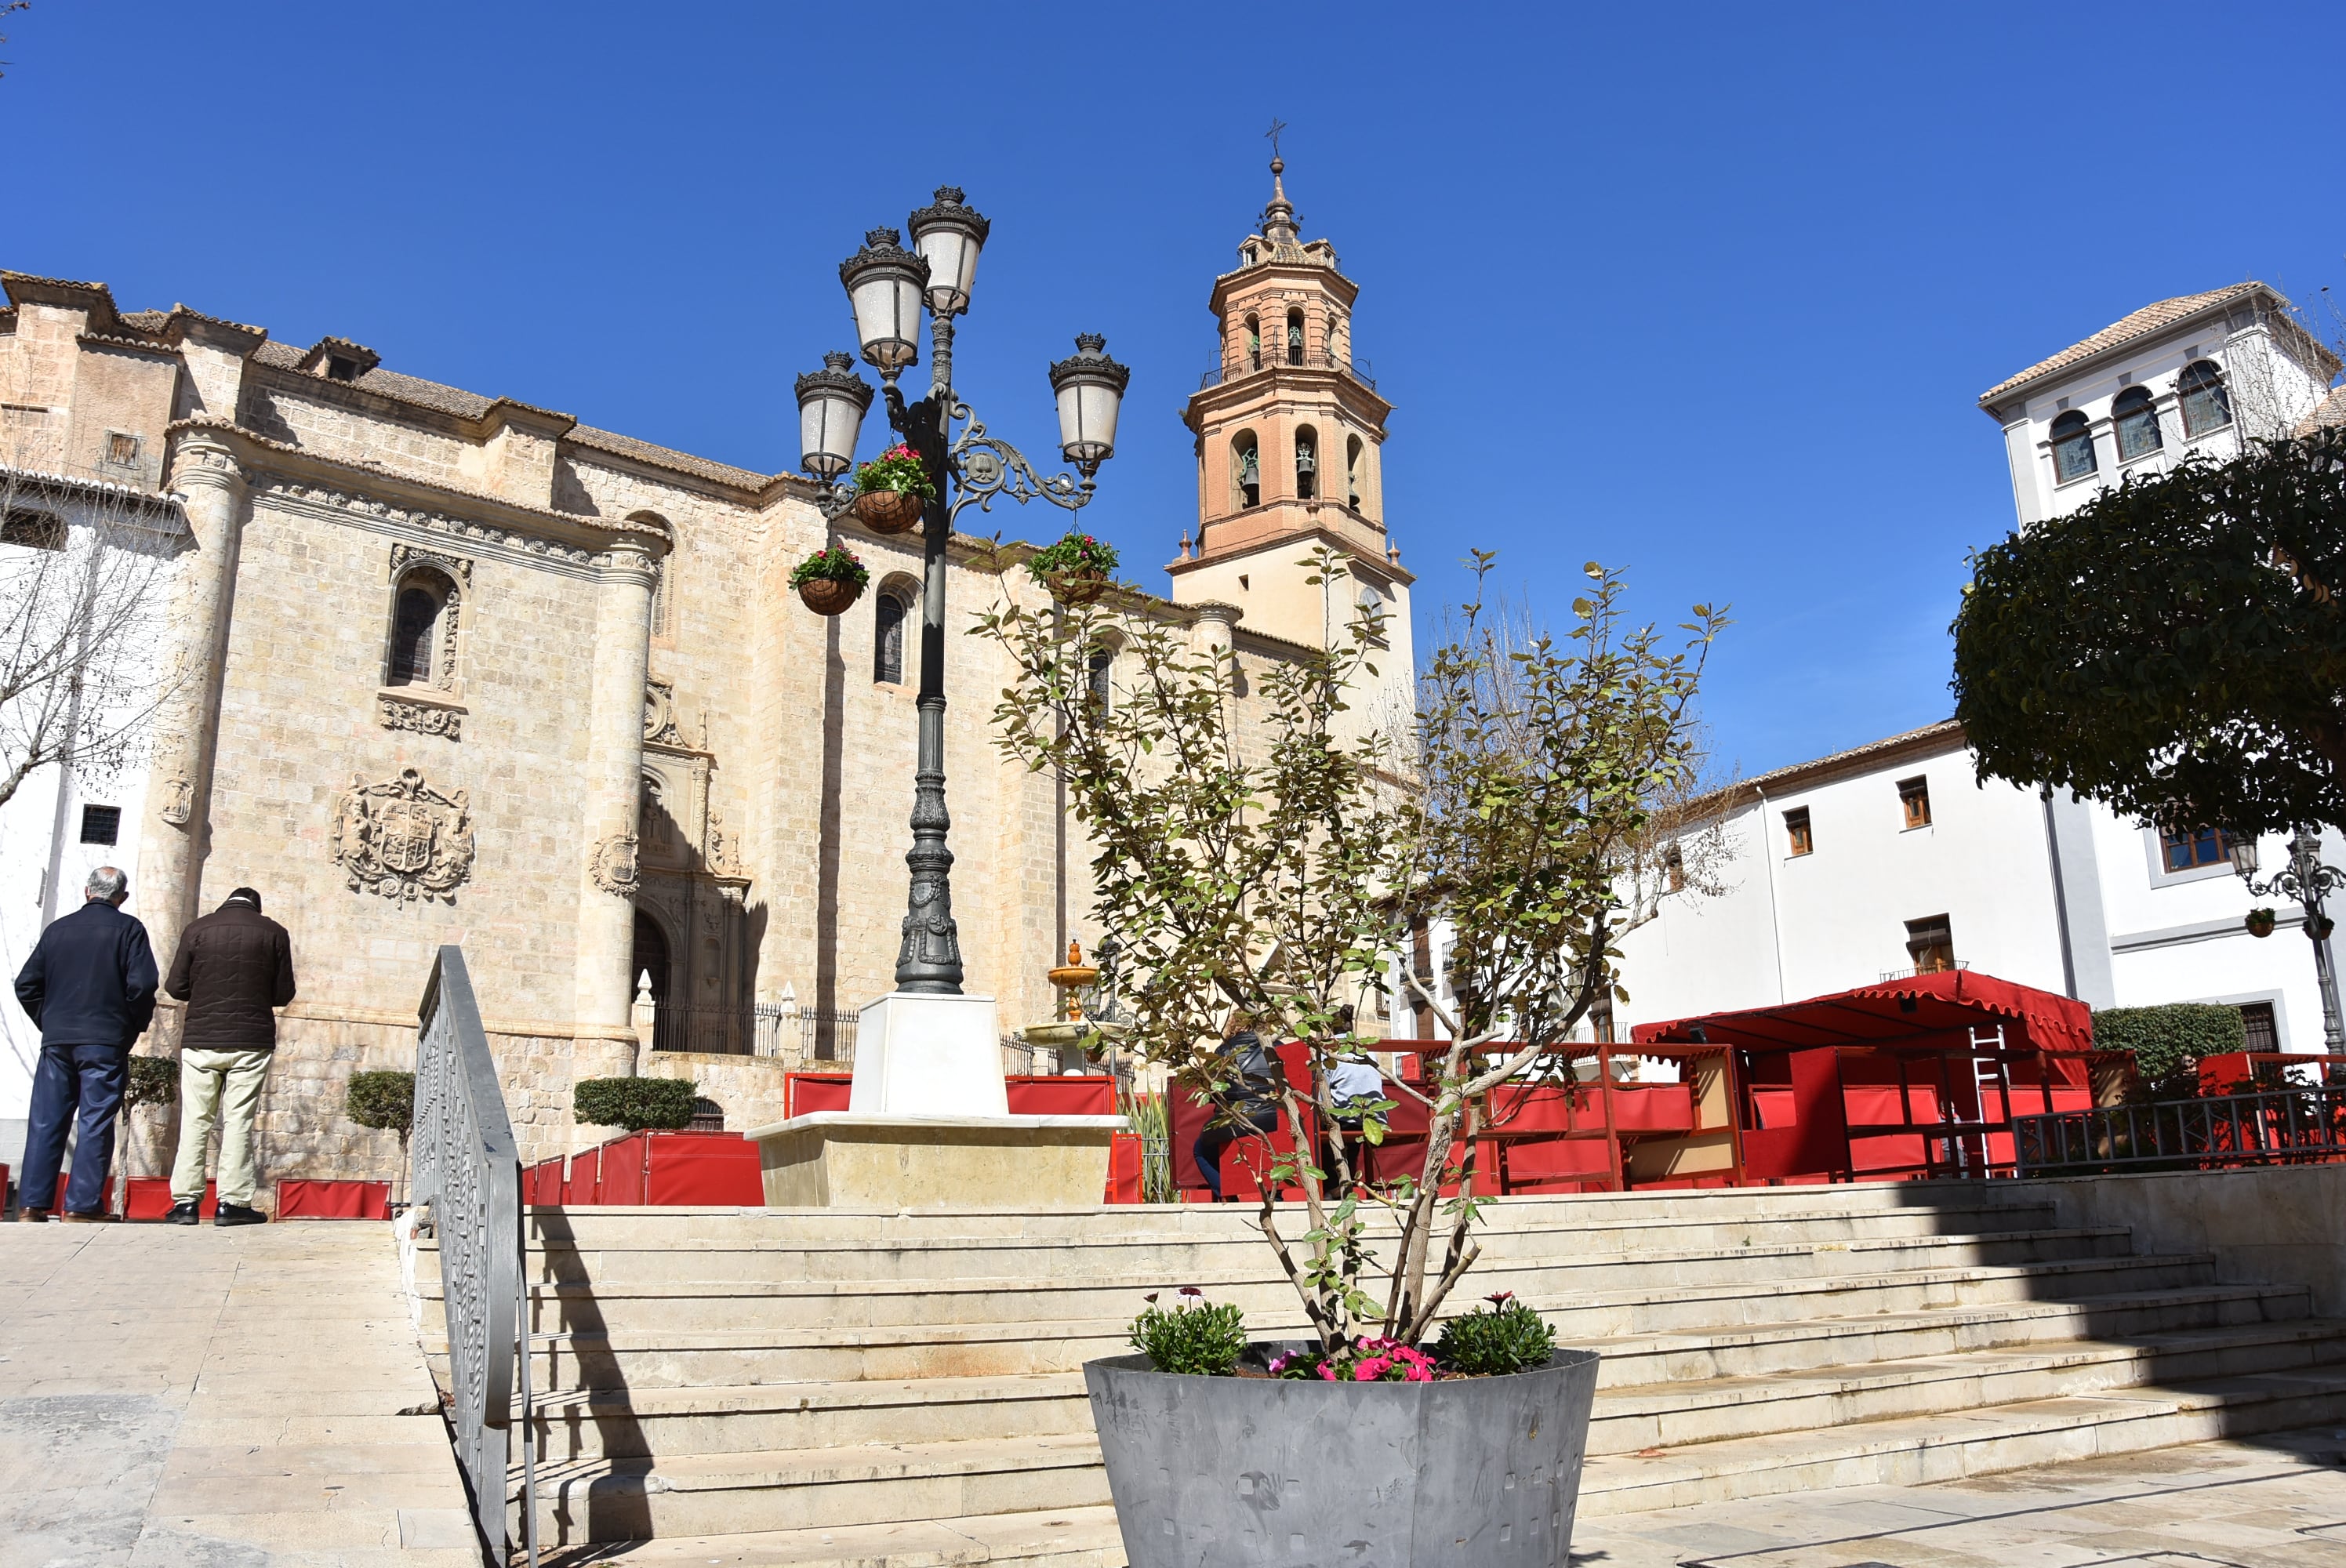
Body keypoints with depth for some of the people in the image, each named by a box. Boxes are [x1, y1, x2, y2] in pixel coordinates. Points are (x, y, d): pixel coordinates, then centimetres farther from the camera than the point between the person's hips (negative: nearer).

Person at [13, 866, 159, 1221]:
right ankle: (82, 1204, -3)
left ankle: (32, 1203, 9)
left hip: (56, 1040, 4)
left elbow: (26, 984, 10)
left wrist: (48, 1022, 18)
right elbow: (142, 983, -11)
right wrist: (135, 1026, 3)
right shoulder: (128, 929, -2)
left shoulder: (58, 928, 10)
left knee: (45, 1121, 8)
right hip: (106, 1041, -4)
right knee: (96, 1121, -1)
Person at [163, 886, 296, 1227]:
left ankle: (186, 1201, 4)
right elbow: (284, 993, 2)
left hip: (200, 1039, 1)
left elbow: (175, 986, 3)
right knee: (238, 1122, 2)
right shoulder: (273, 932, 0)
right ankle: (233, 1202, 1)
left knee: (195, 1121, 6)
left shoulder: (198, 929, 2)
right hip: (251, 1041, -1)